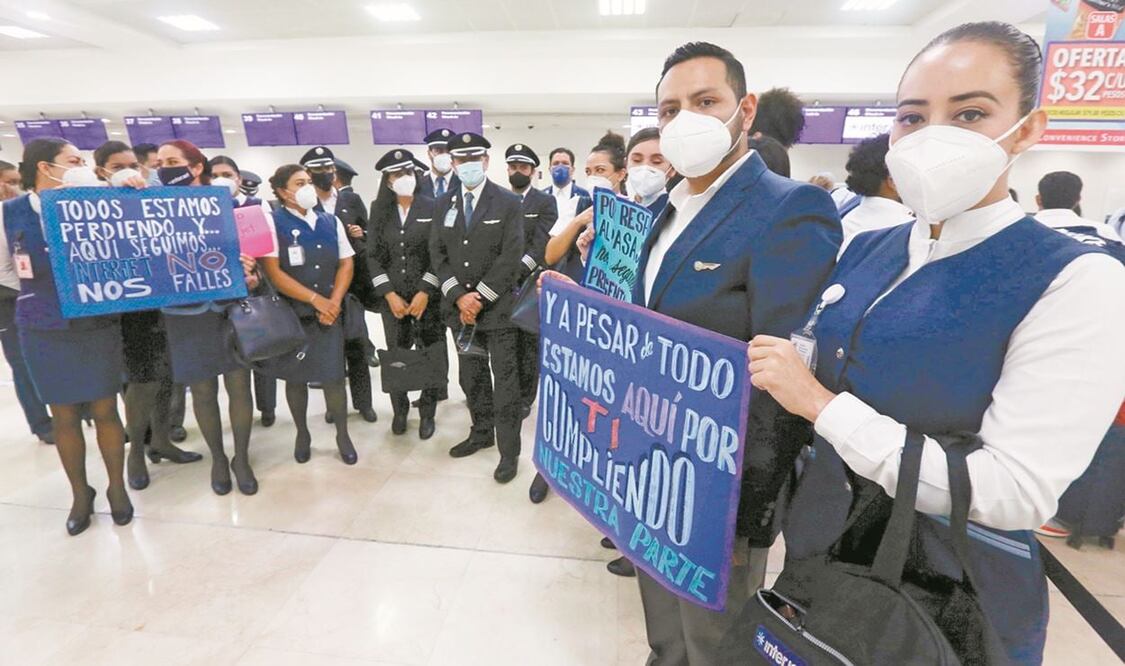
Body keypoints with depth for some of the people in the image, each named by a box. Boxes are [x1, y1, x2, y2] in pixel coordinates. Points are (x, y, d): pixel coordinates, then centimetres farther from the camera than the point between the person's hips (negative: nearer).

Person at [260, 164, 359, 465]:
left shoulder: (331, 221, 8)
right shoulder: (272, 223, -4)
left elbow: (346, 263, 6)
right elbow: (273, 272, -11)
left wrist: (334, 302, -7)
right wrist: (316, 299, -14)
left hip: (329, 313, 2)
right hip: (291, 314, -2)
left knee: (334, 377, 1)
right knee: (296, 377, 9)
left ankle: (342, 435, 18)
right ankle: (302, 434, 28)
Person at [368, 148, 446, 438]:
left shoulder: (432, 208, -1)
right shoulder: (380, 211, 6)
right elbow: (373, 256, 4)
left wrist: (424, 293, -12)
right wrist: (390, 295, -7)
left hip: (429, 295, -2)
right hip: (393, 297, 2)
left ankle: (427, 412, 18)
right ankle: (399, 410, 24)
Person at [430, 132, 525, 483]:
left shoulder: (508, 202, -3)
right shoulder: (444, 204, 10)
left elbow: (511, 257, -10)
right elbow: (437, 255, 6)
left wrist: (480, 296, -14)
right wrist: (459, 296, -7)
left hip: (497, 306, -4)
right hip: (460, 305, 5)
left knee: (504, 379, 0)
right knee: (471, 376, 15)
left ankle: (509, 451, 10)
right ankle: (482, 432, 34)